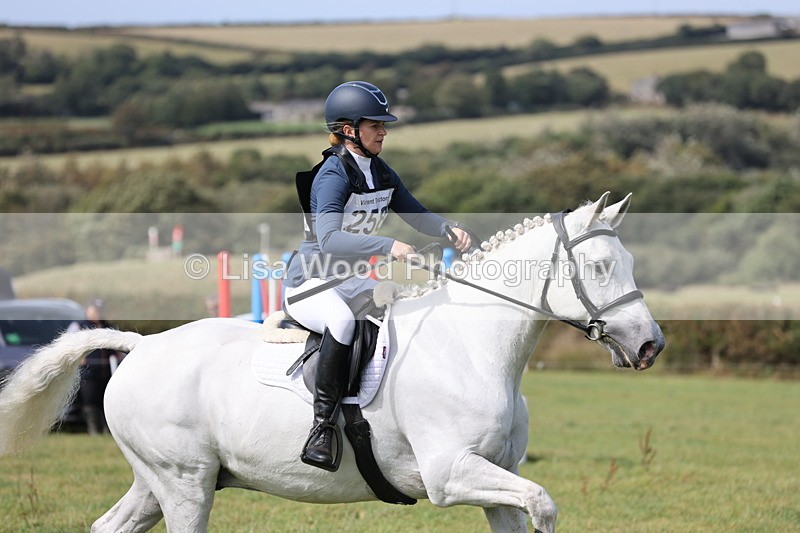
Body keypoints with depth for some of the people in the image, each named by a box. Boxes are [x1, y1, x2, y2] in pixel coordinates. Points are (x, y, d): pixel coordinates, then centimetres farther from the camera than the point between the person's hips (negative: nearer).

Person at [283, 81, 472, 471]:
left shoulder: (382, 174, 7)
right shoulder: (332, 175, -19)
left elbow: (417, 216, 14)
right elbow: (328, 238, -34)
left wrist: (450, 229, -9)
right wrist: (389, 246, -44)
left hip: (350, 281, 9)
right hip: (308, 282, -9)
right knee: (342, 321, -39)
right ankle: (322, 427, -33)